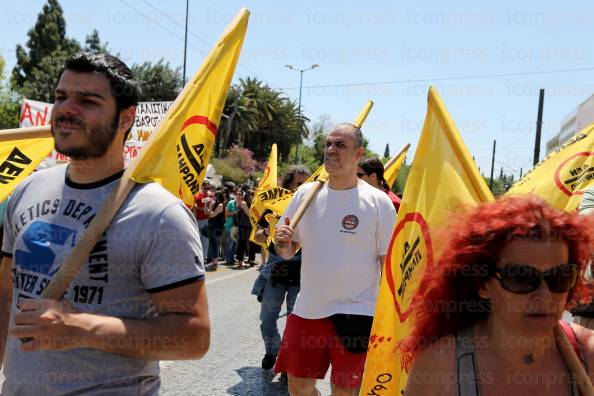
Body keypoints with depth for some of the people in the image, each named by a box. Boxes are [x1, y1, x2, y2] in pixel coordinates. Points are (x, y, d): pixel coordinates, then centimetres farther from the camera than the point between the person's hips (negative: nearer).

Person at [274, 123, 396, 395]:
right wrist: (282, 244, -13)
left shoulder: (378, 202, -9)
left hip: (356, 314, -4)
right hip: (307, 310, 4)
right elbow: (288, 253, 10)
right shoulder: (305, 193, 3)